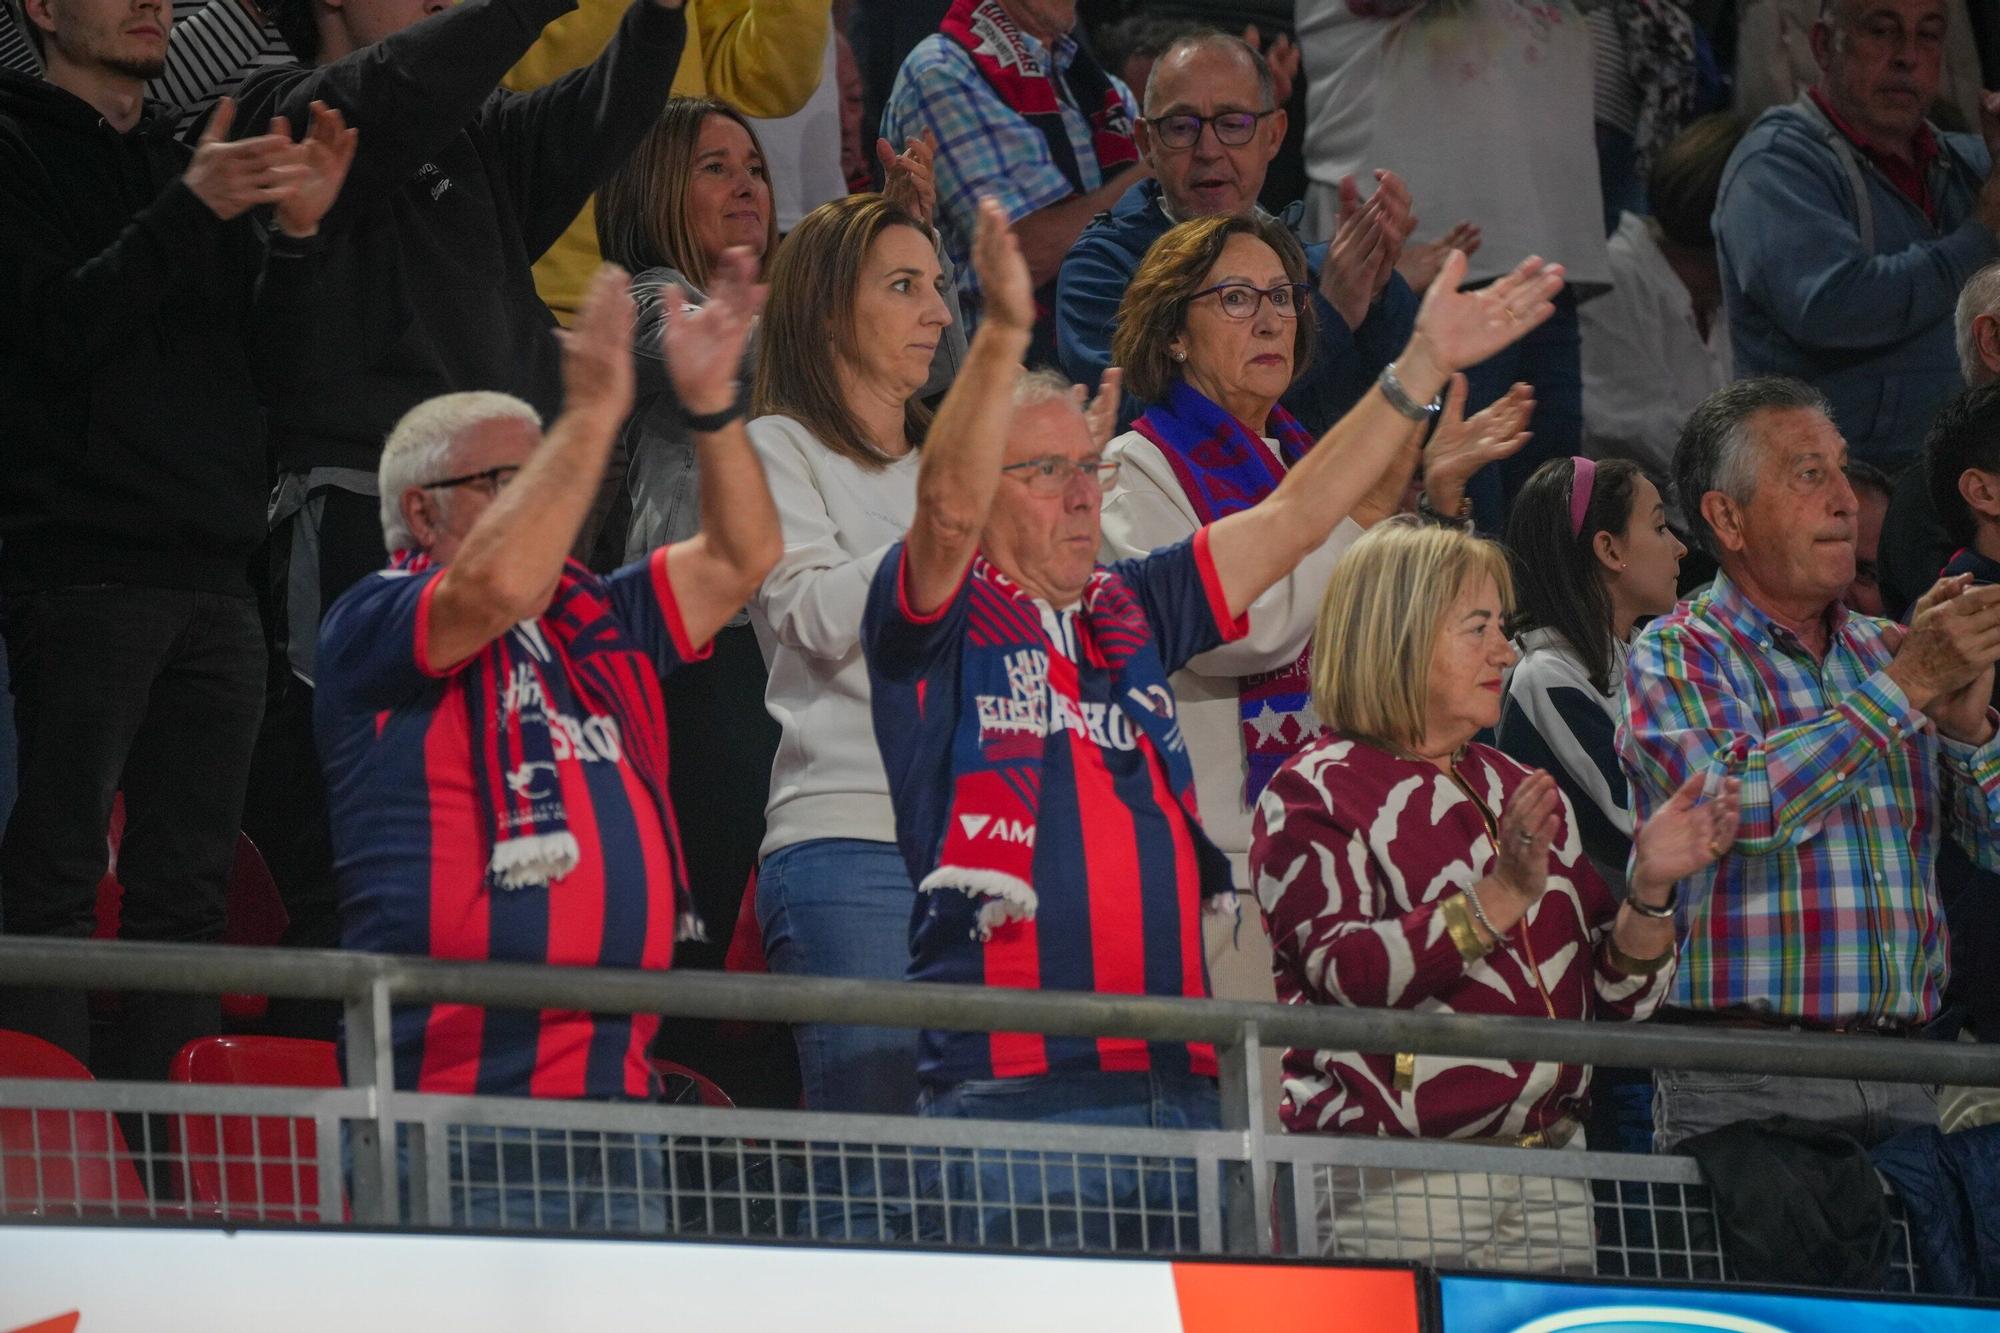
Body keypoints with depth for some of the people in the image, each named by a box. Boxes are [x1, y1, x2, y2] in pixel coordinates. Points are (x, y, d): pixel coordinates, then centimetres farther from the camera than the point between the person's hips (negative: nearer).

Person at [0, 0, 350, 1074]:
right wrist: (189, 214, -19)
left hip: (212, 573, 7)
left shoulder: (191, 161, 21)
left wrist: (295, 233, -3)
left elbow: (260, 360, 14)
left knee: (187, 884, 4)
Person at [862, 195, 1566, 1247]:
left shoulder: (1130, 614, 21)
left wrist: (1422, 368, 19)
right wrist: (1002, 338, -31)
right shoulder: (944, 618, 2)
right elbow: (946, 509, -18)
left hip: (1174, 1078, 7)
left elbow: (1290, 524, 23)